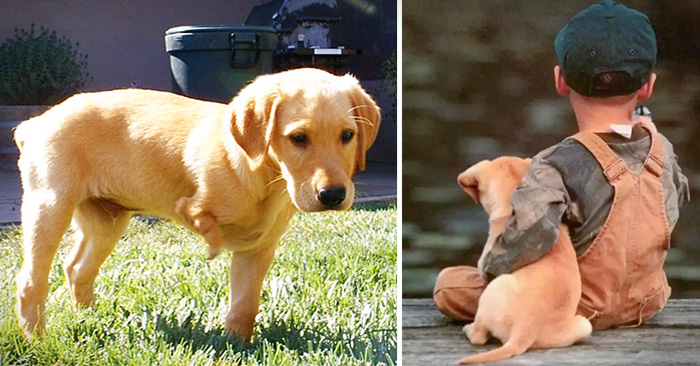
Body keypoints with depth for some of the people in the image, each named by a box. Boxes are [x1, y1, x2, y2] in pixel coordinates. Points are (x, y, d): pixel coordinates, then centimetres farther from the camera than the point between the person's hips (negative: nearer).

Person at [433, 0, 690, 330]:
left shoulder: (558, 166, -30)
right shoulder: (662, 150, -10)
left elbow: (532, 232, -46)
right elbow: (677, 198, 12)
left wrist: (492, 268, -26)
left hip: (580, 313, -7)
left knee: (449, 283, 3)